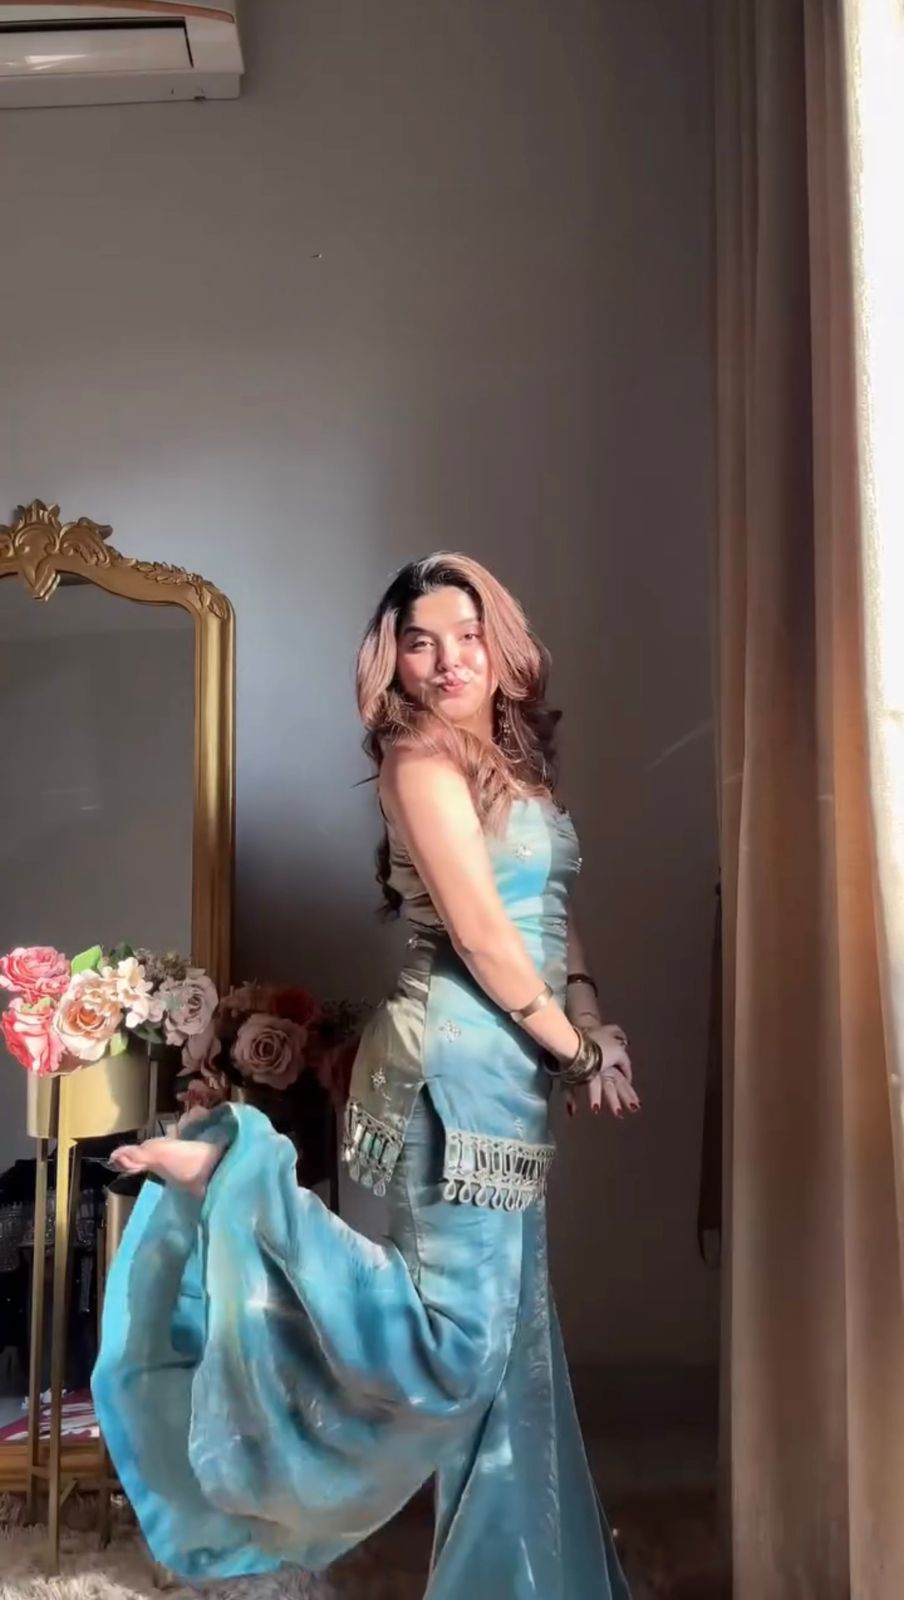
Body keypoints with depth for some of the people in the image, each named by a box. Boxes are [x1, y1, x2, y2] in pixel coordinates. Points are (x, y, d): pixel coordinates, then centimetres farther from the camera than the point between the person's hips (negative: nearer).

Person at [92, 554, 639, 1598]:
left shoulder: (510, 762, 17)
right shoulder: (424, 761, -11)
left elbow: (550, 922, 17)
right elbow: (480, 934, -17)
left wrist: (594, 1035, 4)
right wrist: (574, 1052, -7)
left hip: (507, 1067, 9)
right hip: (460, 1061, -9)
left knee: (512, 1338, 15)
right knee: (459, 1336, -8)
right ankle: (237, 1173, -1)